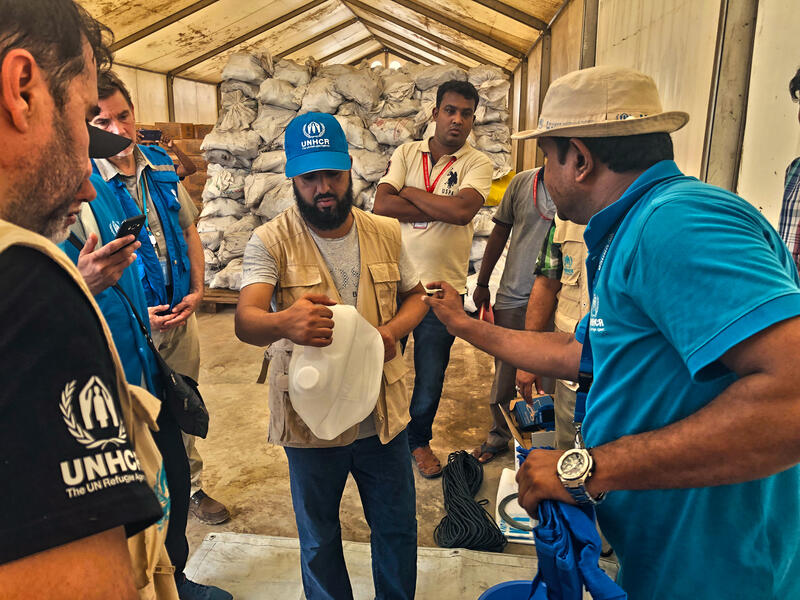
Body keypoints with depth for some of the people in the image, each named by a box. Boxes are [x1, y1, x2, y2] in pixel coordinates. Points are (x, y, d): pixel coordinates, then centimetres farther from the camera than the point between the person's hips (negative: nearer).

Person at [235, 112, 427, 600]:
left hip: (384, 410, 3)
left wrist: (393, 330, -13)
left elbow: (415, 295, 9)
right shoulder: (271, 241, -12)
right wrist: (283, 323, -47)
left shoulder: (387, 233, -1)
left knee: (398, 527, 21)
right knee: (319, 539, 20)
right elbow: (245, 321, -23)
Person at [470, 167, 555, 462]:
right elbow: (500, 232, 10)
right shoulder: (522, 181, 4)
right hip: (513, 297, 2)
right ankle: (499, 436, 32)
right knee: (504, 374, 12)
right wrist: (482, 283, 11)